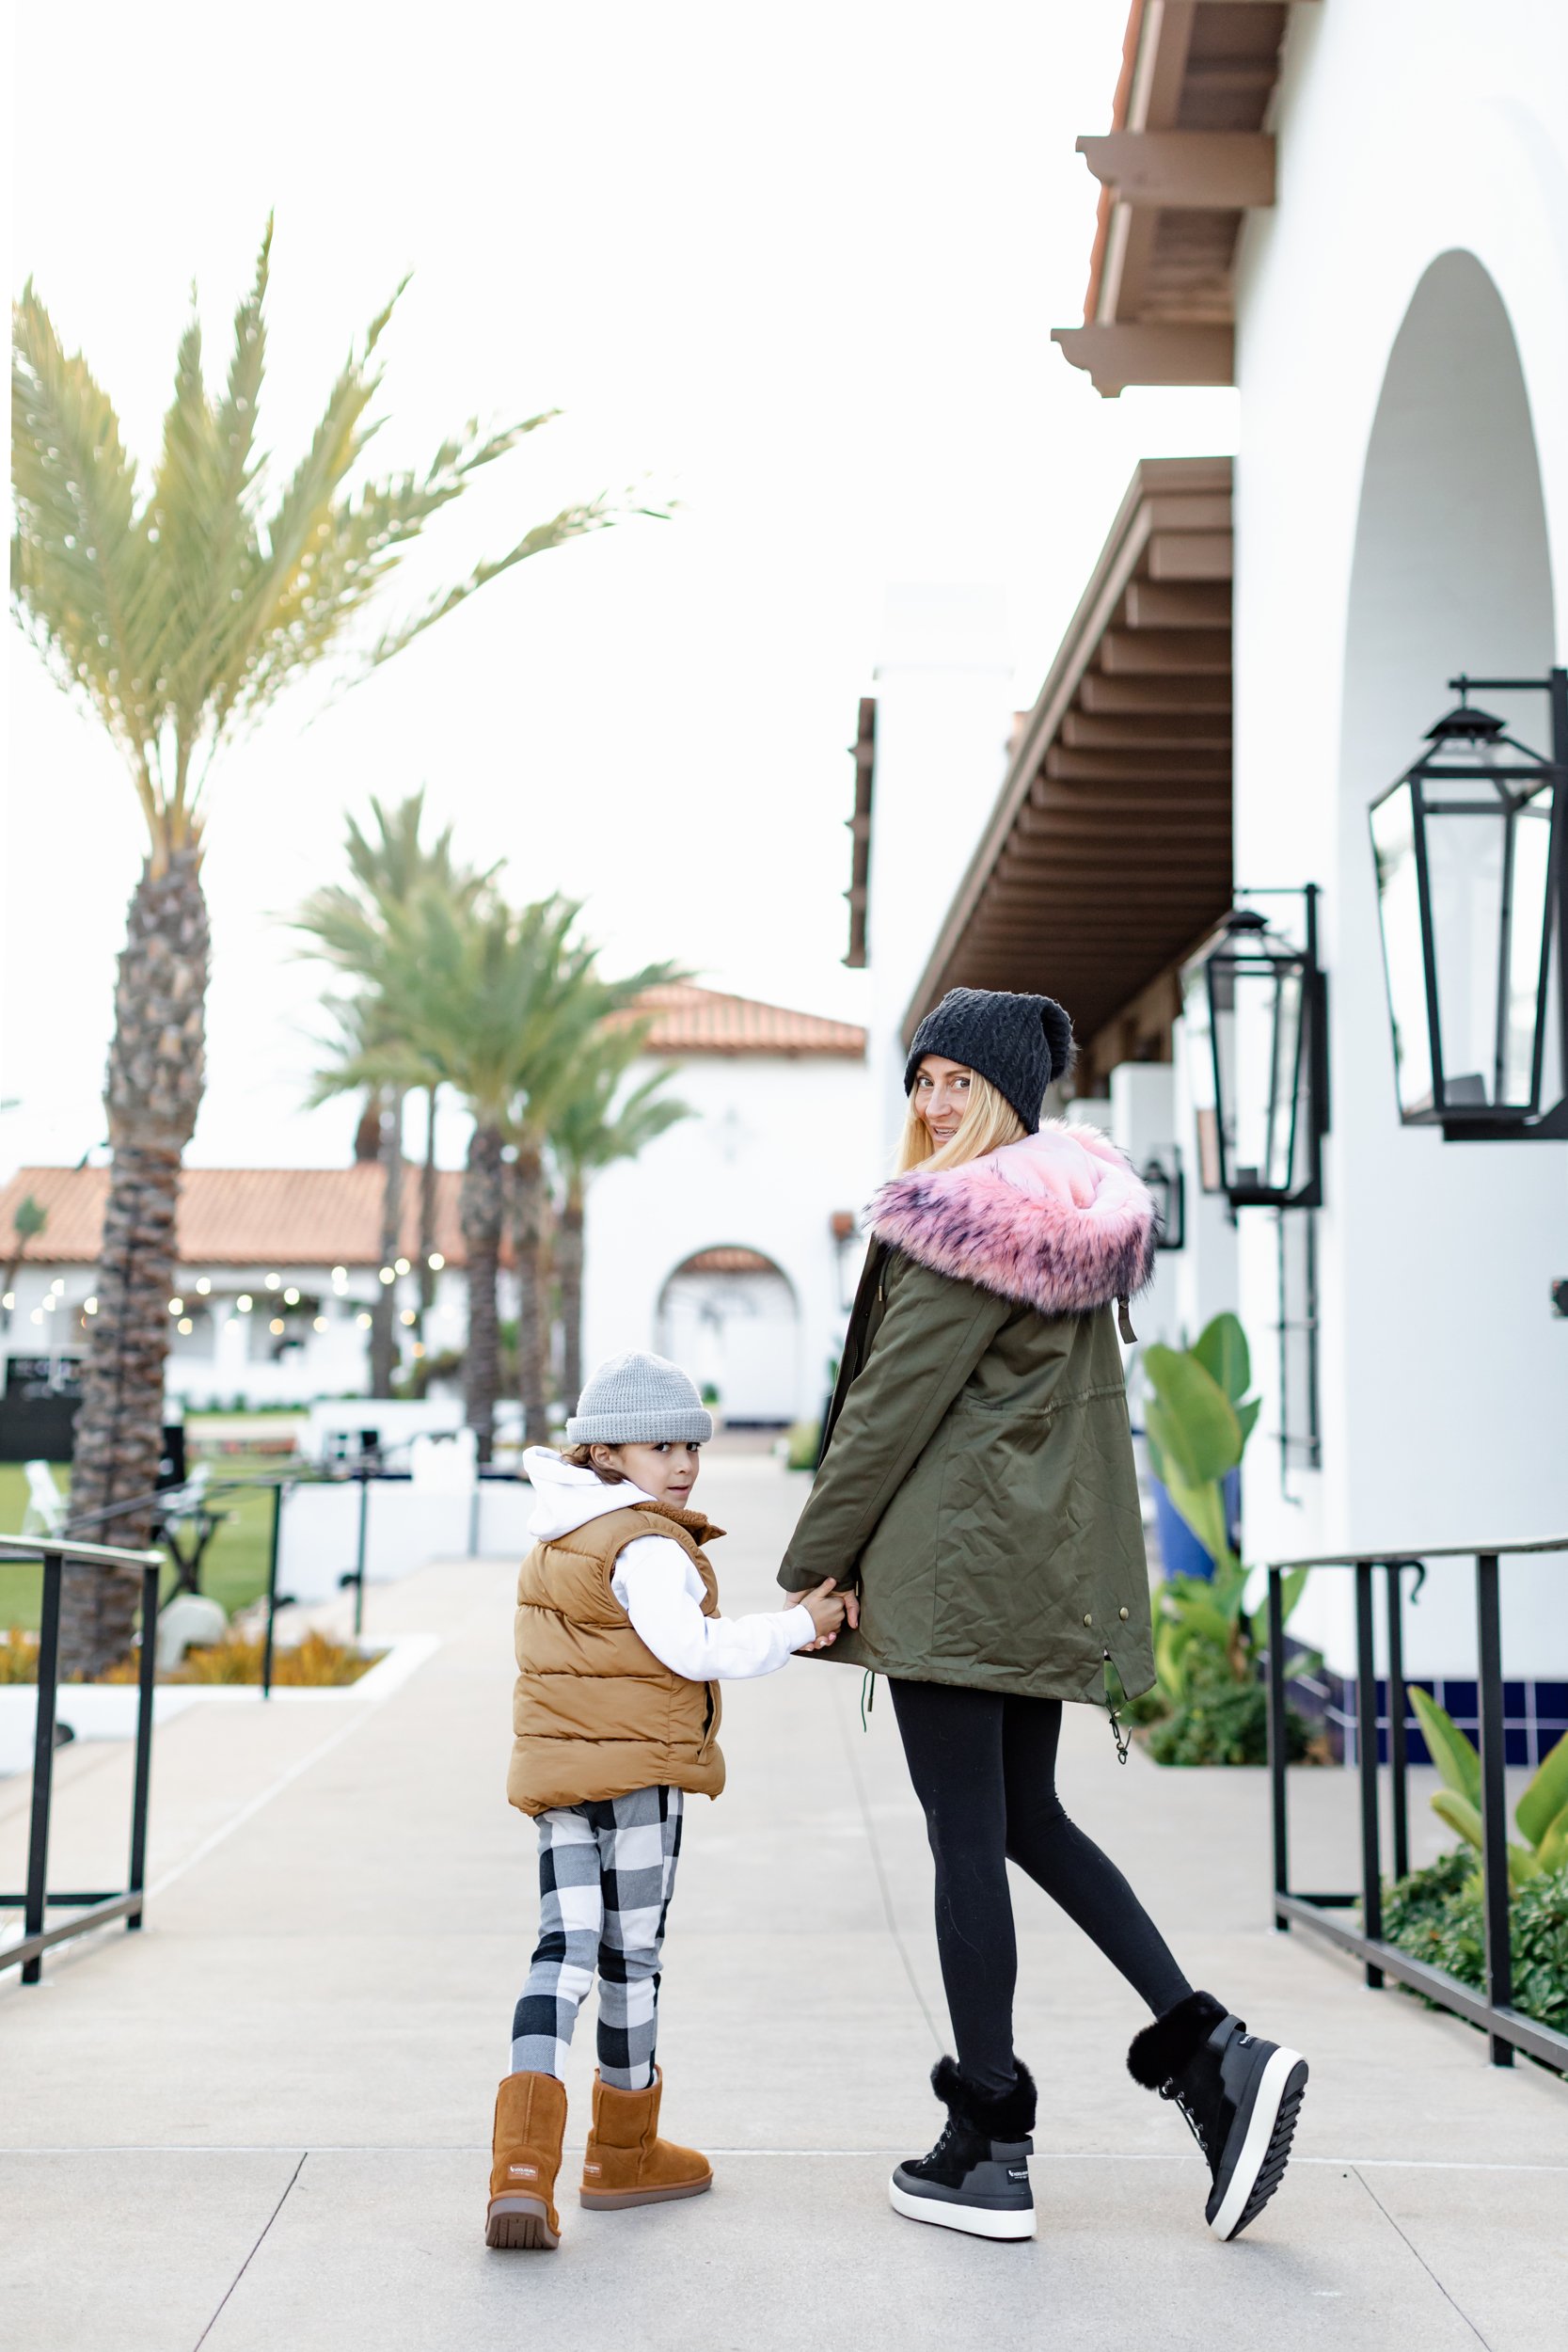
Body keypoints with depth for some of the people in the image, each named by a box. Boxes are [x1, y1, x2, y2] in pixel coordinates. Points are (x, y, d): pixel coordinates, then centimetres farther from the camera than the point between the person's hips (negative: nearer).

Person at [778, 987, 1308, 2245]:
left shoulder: (964, 1223, -16)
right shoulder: (1082, 1211, 11)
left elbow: (893, 1404, -15)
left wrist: (811, 1563, -7)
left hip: (953, 1564, -9)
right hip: (1054, 1568, 9)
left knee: (968, 1839, 0)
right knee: (1031, 1821, 19)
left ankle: (989, 2151, 11)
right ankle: (1214, 2052, 11)